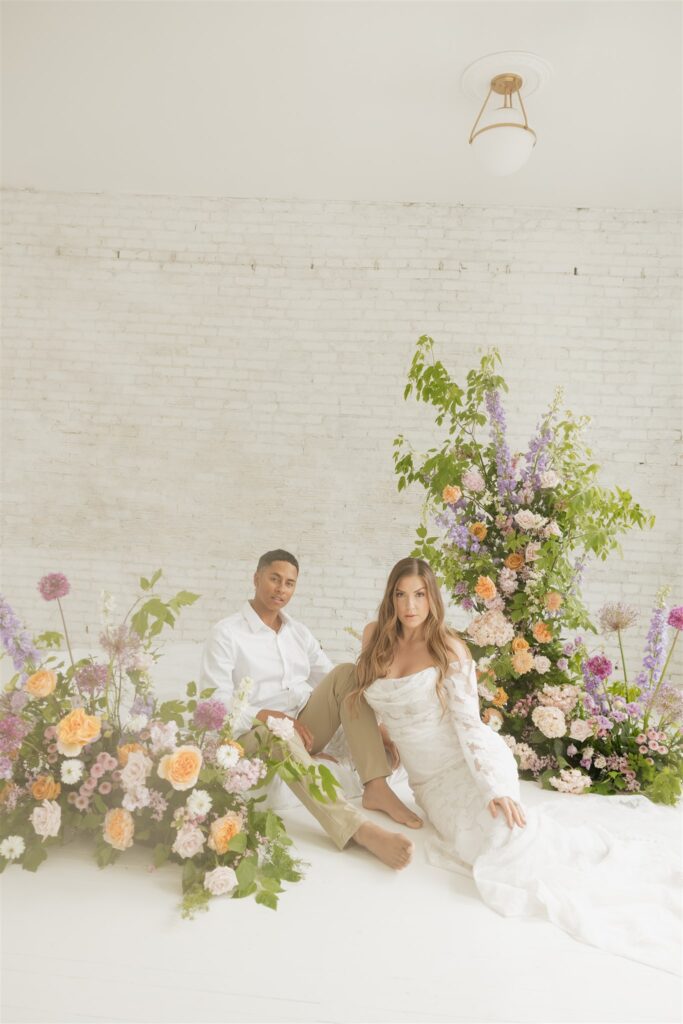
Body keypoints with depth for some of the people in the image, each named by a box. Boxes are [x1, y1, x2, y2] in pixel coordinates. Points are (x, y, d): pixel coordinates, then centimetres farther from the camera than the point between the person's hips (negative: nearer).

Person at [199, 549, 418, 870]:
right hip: (256, 734, -5)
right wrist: (271, 716, -26)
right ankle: (359, 828, -53)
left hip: (305, 729, 5)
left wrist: (375, 728, -6)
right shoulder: (226, 633, -5)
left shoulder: (299, 632, 12)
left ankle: (376, 787, -27)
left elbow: (336, 687, 8)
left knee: (347, 673, -17)